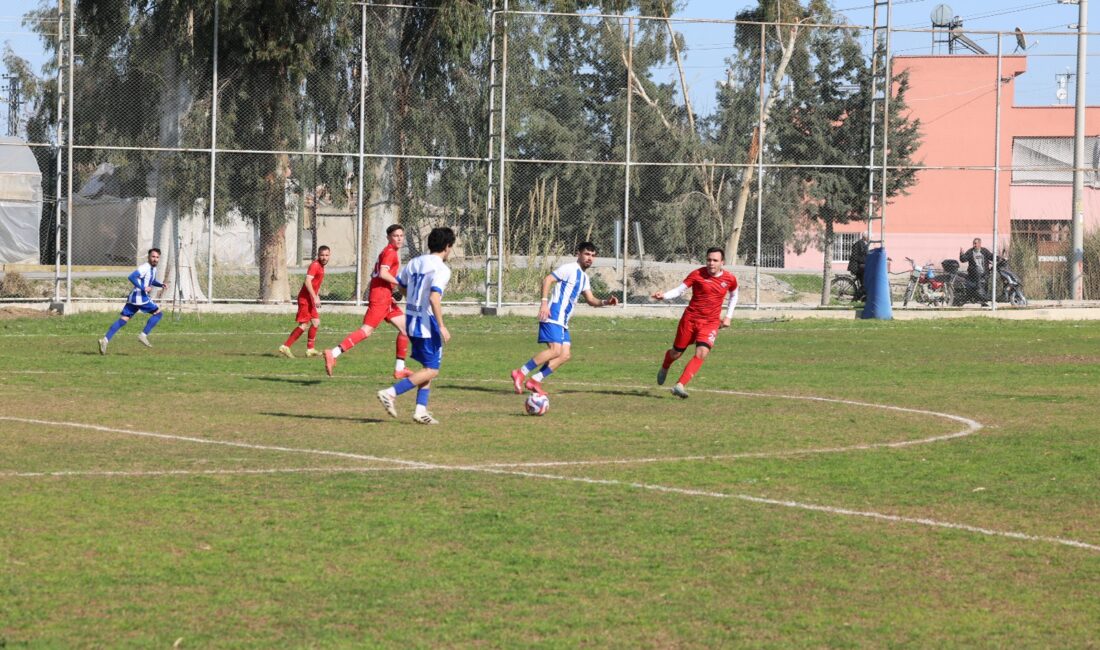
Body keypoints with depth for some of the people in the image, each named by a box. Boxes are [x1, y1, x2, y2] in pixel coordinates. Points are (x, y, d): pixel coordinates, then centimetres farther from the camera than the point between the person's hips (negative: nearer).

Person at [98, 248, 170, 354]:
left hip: (133, 298, 9)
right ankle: (143, 335, -2)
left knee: (123, 320, 3)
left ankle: (105, 339, -5)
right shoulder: (145, 268, -13)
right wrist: (143, 288, -24)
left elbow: (152, 281, 37)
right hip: (140, 297, -9)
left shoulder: (153, 269, 18)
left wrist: (161, 284, 19)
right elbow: (131, 277, -24)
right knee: (158, 313, 0)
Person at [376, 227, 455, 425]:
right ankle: (391, 393, -12)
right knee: (431, 370, -2)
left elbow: (399, 283, 20)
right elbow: (434, 298, -25)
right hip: (427, 323, -9)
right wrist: (441, 326, -22)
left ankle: (421, 410, 9)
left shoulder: (415, 263, 10)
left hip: (411, 319, 9)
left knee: (428, 368, 16)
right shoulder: (441, 269, -14)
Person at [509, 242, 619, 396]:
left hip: (563, 321, 10)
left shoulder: (584, 277, 21)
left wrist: (605, 302, 5)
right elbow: (547, 280, -14)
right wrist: (544, 302, -24)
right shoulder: (569, 269, -7)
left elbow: (590, 300, 24)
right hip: (553, 316, -10)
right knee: (555, 350, -21)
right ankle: (520, 373, -15)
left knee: (565, 355, 0)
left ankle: (534, 381, 0)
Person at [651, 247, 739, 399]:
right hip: (690, 319, -1)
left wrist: (728, 316, 11)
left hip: (711, 323, 1)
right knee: (676, 353, 10)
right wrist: (664, 295, -29)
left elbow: (734, 296, 19)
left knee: (702, 353, -22)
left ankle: (680, 385, -23)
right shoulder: (697, 274, -9)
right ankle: (664, 368, 47)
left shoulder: (729, 279, -1)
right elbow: (679, 290, -11)